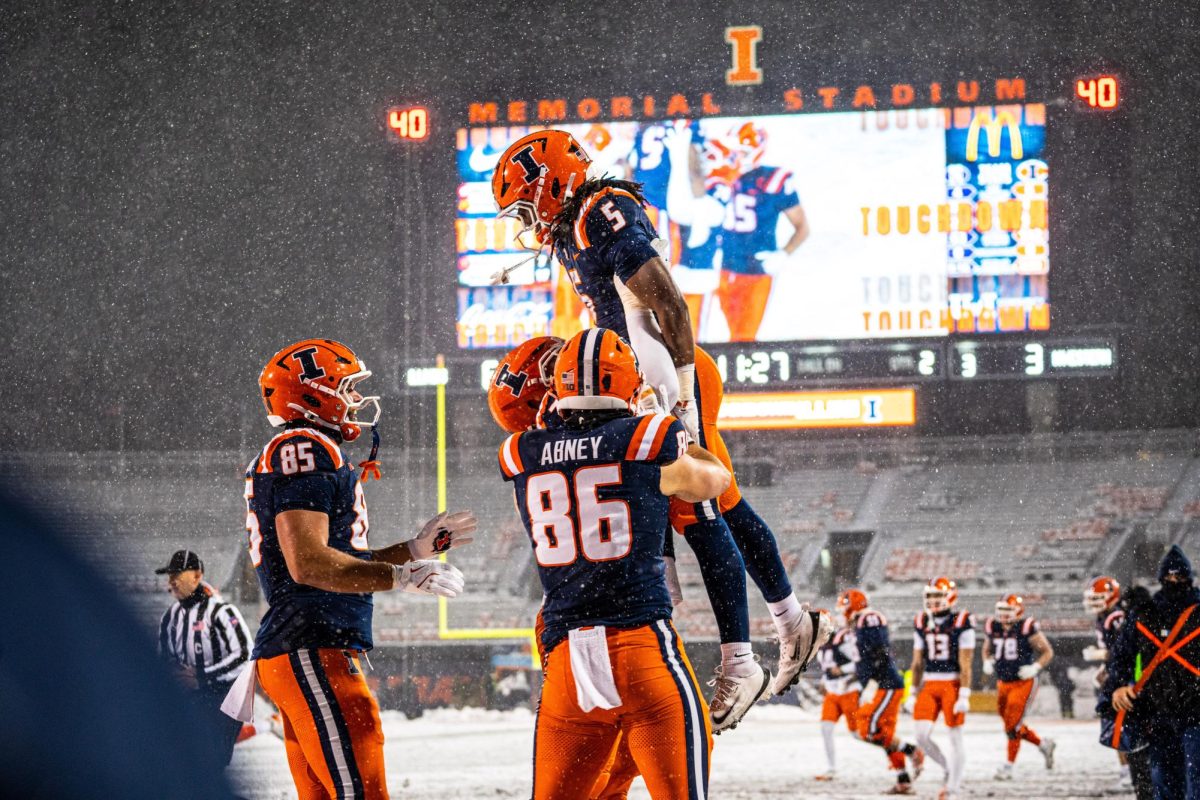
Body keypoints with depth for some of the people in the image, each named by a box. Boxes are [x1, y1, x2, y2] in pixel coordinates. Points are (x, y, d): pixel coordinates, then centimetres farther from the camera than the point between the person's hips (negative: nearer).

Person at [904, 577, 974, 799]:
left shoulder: (961, 622, -8)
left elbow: (965, 663, -10)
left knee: (955, 737, -2)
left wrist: (964, 696, -14)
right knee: (922, 735, -6)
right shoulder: (922, 623, 9)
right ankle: (948, 769, 18)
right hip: (929, 685, 5)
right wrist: (914, 693, 14)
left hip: (953, 684, -5)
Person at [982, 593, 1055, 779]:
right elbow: (988, 649, 20)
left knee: (1013, 725, -8)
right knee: (1010, 724, 12)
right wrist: (987, 662, -1)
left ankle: (1009, 765, 2)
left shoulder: (1027, 628, -13)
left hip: (1023, 682, -6)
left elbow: (1047, 652, -4)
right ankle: (1043, 745, 32)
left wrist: (1035, 668, -18)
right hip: (1003, 682, 6)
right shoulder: (993, 627, 2)